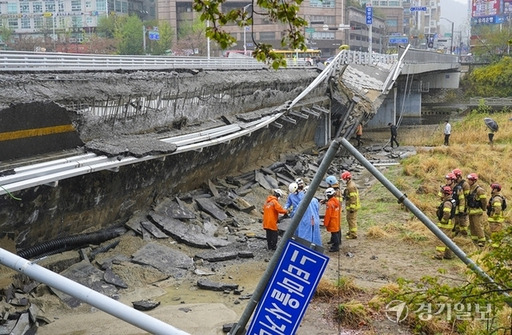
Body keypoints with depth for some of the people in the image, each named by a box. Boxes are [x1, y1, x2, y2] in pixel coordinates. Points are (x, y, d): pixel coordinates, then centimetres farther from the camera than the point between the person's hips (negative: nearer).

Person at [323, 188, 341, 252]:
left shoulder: (329, 204, -25)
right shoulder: (337, 201, 1)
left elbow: (328, 215, -22)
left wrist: (326, 224, -13)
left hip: (332, 221, -9)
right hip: (337, 220, 9)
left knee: (334, 233, -3)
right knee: (337, 231, 21)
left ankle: (335, 247, 1)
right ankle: (337, 241, 37)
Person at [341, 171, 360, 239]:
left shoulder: (351, 186, -23)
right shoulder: (350, 184, 10)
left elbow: (353, 198, -25)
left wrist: (352, 208, -23)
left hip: (352, 206, -11)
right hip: (350, 206, 11)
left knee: (352, 220, -3)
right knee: (349, 219, 21)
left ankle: (353, 234, 3)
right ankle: (351, 231, 35)